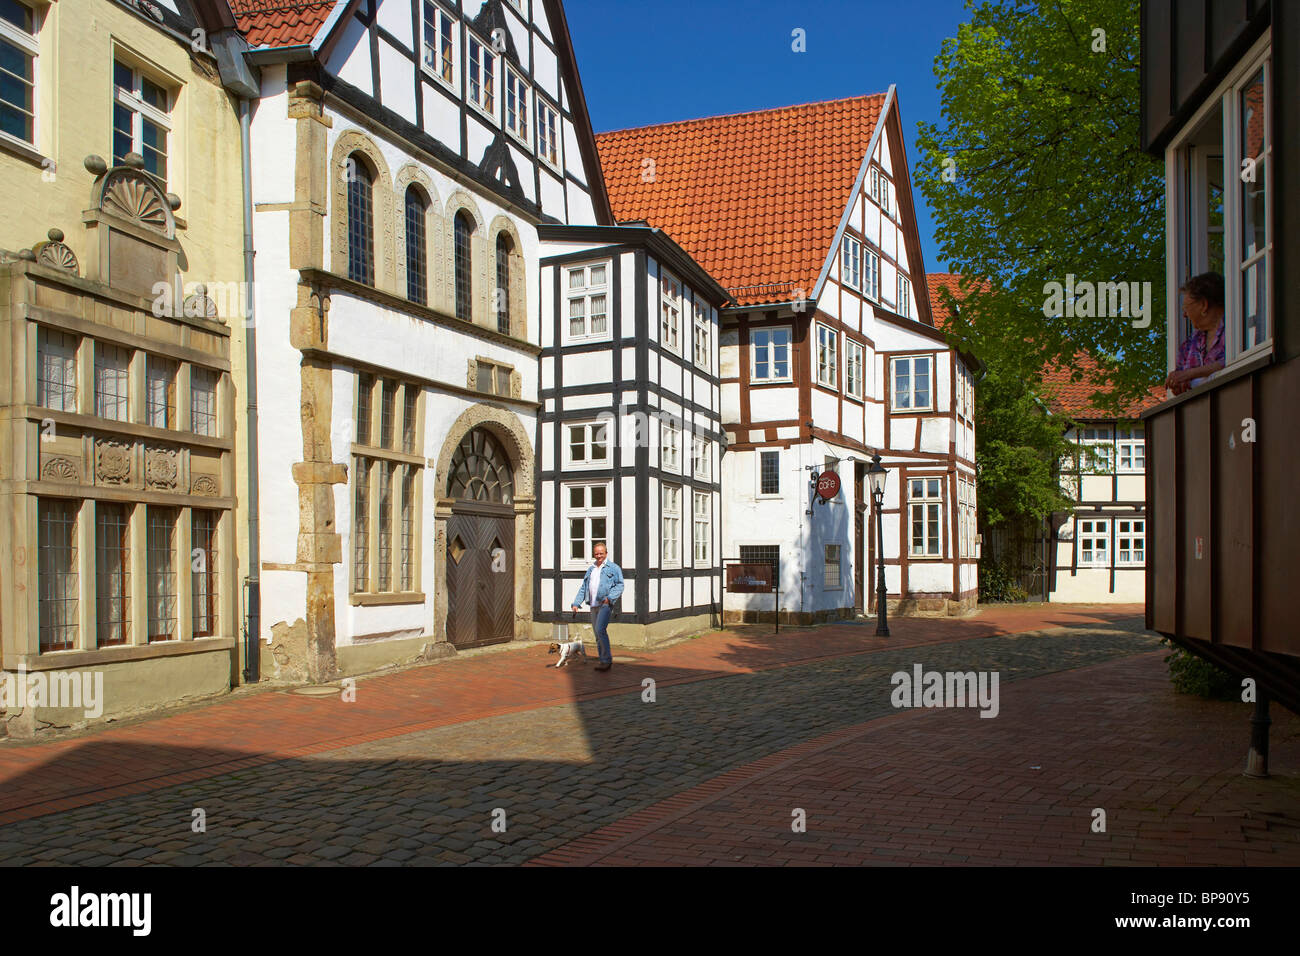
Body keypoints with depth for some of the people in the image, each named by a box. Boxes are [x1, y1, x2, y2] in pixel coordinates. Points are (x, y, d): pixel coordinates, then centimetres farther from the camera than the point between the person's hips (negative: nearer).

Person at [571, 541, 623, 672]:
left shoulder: (613, 568, 3)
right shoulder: (591, 570, 21)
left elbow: (619, 585, -4)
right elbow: (583, 588, 21)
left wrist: (610, 597, -19)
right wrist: (576, 603, 10)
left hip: (605, 604, -7)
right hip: (594, 606, 7)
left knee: (600, 629, -21)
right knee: (598, 635, 7)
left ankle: (607, 660, -17)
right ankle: (604, 661, 14)